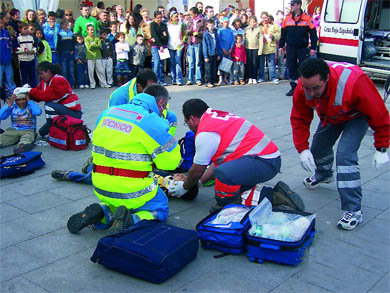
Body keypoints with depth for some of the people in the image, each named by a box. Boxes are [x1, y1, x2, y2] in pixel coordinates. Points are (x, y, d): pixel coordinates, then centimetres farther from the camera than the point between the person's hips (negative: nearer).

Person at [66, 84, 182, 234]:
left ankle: (100, 213, 1)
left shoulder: (108, 112, 6)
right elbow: (170, 161, -12)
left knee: (117, 207, 33)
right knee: (160, 210, 16)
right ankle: (130, 221, -12)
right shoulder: (153, 122, -15)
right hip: (131, 191, -6)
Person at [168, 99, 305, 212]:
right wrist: (200, 181, 33)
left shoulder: (205, 134, -12)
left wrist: (184, 187, 18)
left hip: (263, 162, -11)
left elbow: (197, 171, -1)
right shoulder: (218, 117, 19)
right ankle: (275, 195, 12)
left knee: (223, 173, -32)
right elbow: (219, 160, 26)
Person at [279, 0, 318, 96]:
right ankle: (294, 87, 14)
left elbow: (313, 33, -1)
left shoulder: (307, 18, -2)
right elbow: (283, 33, 14)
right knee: (291, 67, 4)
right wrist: (281, 46, 11)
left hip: (303, 48, -3)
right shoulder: (287, 18, 7)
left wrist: (313, 48, -6)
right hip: (290, 48, 3)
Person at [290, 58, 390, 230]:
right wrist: (302, 149, -21)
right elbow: (299, 119, -14)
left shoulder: (354, 82, -44)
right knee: (318, 148, 16)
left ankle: (354, 211, -17)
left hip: (357, 115, -5)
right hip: (330, 116, 5)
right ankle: (323, 175, 53)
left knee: (345, 156, -23)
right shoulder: (303, 88, -29)